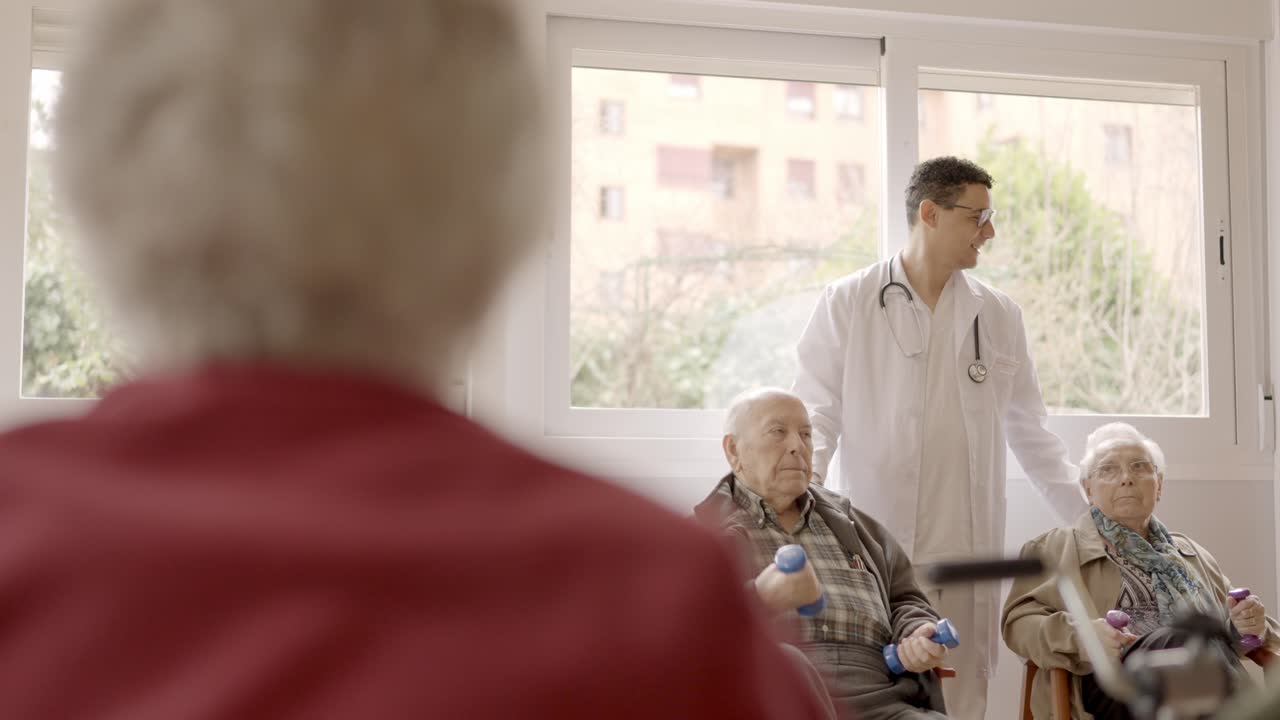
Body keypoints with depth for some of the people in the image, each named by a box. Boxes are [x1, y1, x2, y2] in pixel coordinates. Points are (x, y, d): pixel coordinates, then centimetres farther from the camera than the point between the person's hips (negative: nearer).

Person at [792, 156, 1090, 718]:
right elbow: (816, 412, 1)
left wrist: (1091, 518, 15)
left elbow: (1031, 434, 17)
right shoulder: (848, 303, 2)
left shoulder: (998, 314, 11)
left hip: (968, 548, 3)